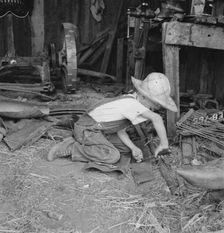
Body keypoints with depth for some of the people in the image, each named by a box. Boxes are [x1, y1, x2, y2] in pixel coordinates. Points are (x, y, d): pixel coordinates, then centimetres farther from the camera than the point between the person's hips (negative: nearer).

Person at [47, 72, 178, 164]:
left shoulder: (131, 99, 6)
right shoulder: (132, 104, -22)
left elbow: (121, 130, 7)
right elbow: (157, 118, -37)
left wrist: (134, 148, -6)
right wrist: (164, 143, -25)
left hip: (97, 129, 10)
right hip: (86, 129, -10)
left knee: (126, 148, 9)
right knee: (113, 156, -25)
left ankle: (81, 144, 9)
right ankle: (69, 149, -13)